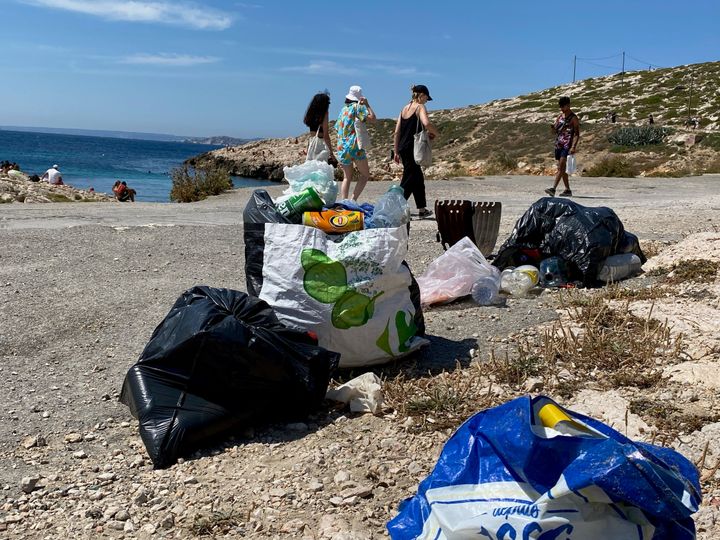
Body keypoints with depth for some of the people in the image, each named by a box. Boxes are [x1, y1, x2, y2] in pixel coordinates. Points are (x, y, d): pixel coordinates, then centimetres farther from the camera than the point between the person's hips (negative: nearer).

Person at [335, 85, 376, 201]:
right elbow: (372, 118, -12)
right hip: (355, 146, -6)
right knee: (365, 175, 3)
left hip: (341, 147, 6)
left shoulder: (343, 109, 16)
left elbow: (337, 128, 20)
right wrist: (367, 105, -1)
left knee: (347, 178, 11)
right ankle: (353, 200, -11)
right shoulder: (357, 106, -3)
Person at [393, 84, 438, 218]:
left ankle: (422, 209, 26)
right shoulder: (420, 107, -7)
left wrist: (396, 151, 15)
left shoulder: (405, 108, 15)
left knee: (418, 178, 19)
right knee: (408, 181, -4)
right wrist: (435, 133, -7)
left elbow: (397, 131, 12)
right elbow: (426, 123, -27)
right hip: (412, 148, -8)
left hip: (402, 148, 8)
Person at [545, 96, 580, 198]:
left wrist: (573, 146, -21)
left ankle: (553, 188, -27)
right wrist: (553, 127, -6)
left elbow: (577, 134, -8)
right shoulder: (560, 116, 16)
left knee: (561, 167, -17)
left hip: (567, 145, -8)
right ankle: (567, 190, 17)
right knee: (562, 168, 10)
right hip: (558, 144, 8)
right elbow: (554, 131, 19)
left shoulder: (573, 118, -3)